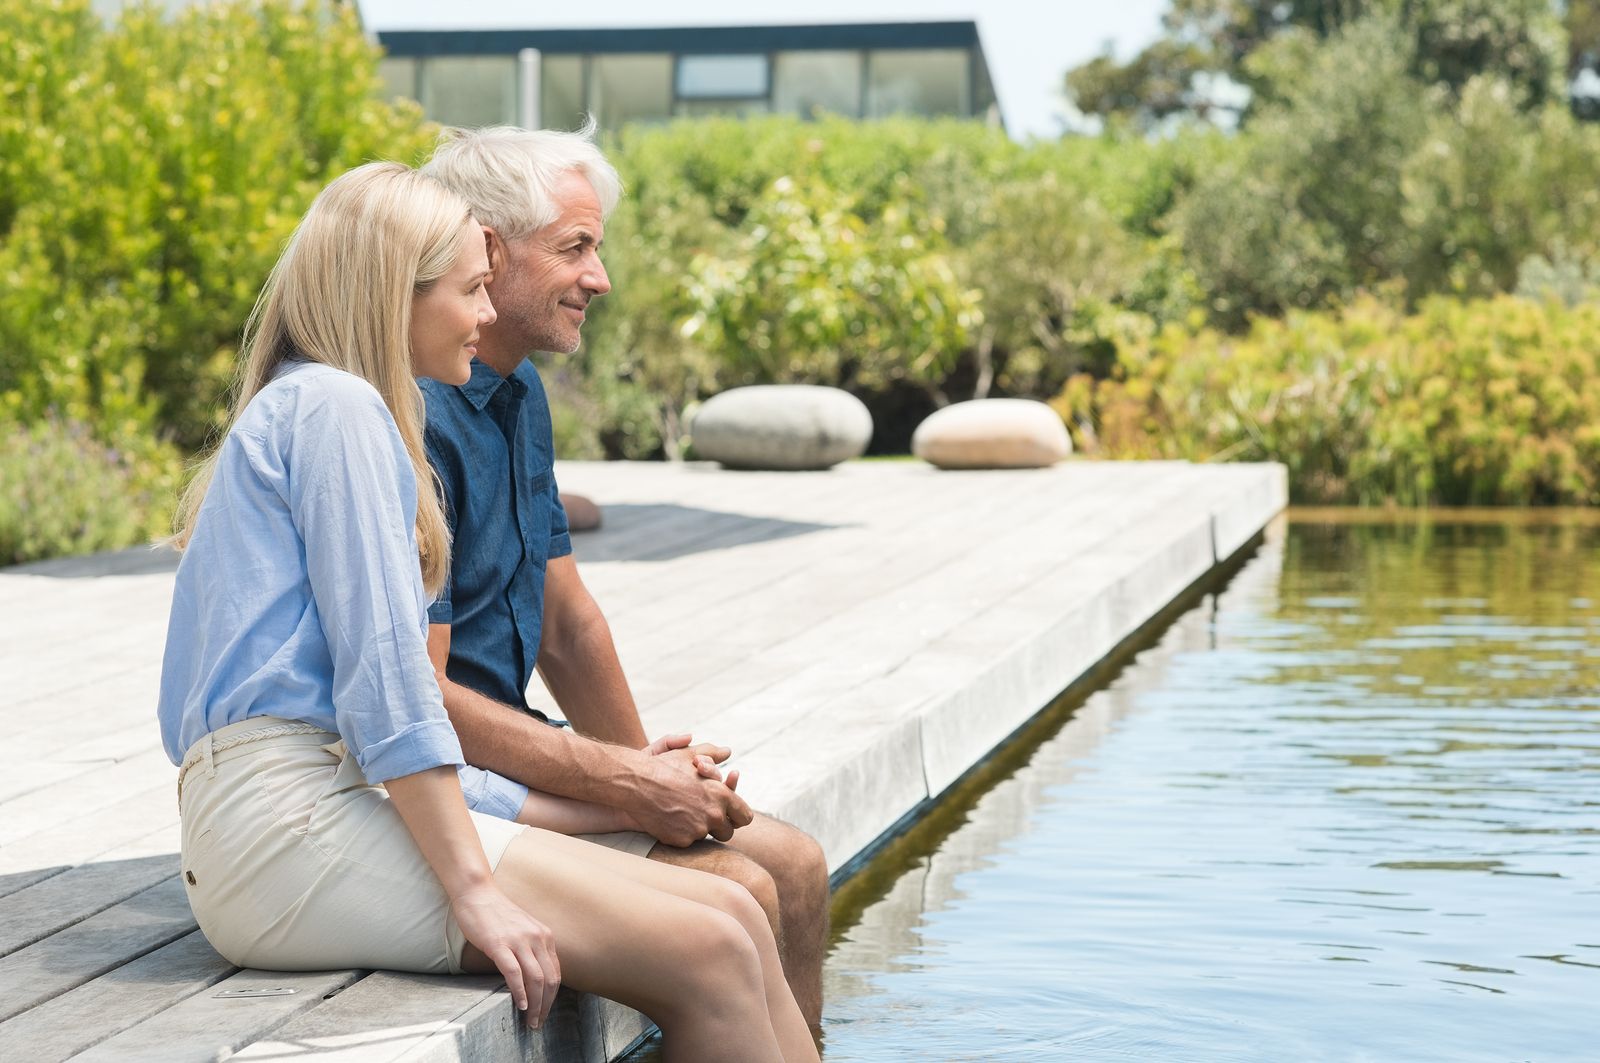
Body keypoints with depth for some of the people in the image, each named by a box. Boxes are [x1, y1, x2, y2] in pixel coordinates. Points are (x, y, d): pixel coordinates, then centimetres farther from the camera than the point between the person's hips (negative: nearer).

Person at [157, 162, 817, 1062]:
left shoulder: (299, 407, 25)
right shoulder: (336, 406, -6)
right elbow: (382, 668, -15)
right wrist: (474, 888, -17)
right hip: (292, 823, -10)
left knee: (736, 916, 0)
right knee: (712, 960, -17)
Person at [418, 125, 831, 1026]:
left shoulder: (520, 398, 11)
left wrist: (648, 769, 3)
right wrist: (626, 785, -19)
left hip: (505, 749, 10)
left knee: (795, 868, 4)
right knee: (736, 893, -20)